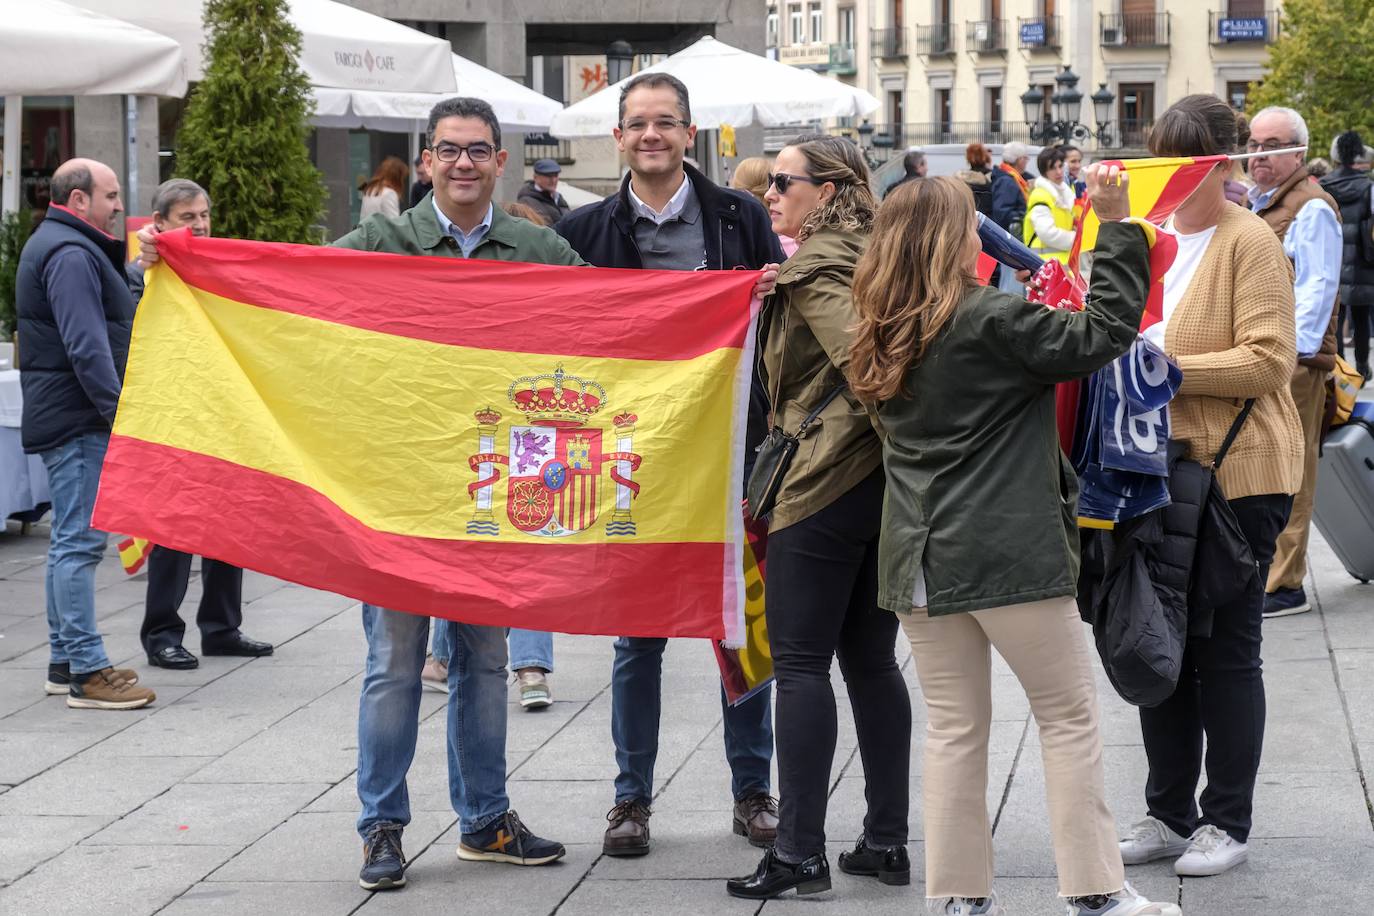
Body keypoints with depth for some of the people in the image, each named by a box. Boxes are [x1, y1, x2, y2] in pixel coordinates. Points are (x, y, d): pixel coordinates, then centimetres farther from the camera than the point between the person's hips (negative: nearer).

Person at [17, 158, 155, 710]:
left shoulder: (55, 246, 20)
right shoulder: (69, 254, -15)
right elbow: (87, 345, -24)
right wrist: (119, 411, -26)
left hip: (59, 417, 11)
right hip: (78, 419, -11)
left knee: (70, 541, 15)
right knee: (80, 541, -11)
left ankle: (64, 660, 21)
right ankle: (86, 671, -12)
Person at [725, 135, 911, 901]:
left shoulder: (815, 269, -10)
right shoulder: (875, 256, 16)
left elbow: (864, 363, -22)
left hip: (828, 484, -9)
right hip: (888, 480, 9)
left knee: (801, 660, -3)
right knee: (871, 658, 12)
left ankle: (800, 852, -2)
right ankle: (887, 840, 14)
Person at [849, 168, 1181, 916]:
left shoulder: (883, 340, 8)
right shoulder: (991, 320, -12)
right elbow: (1101, 335, -12)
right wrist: (1117, 228, -6)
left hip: (919, 558, 7)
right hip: (1007, 552, -6)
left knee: (953, 726, 10)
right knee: (1069, 716, 4)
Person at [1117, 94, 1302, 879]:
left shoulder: (1250, 241, -10)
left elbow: (1269, 360, -18)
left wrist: (1168, 367, -24)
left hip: (1237, 473, -7)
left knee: (1227, 650, 2)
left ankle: (1227, 823, 12)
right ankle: (1169, 813, 22)